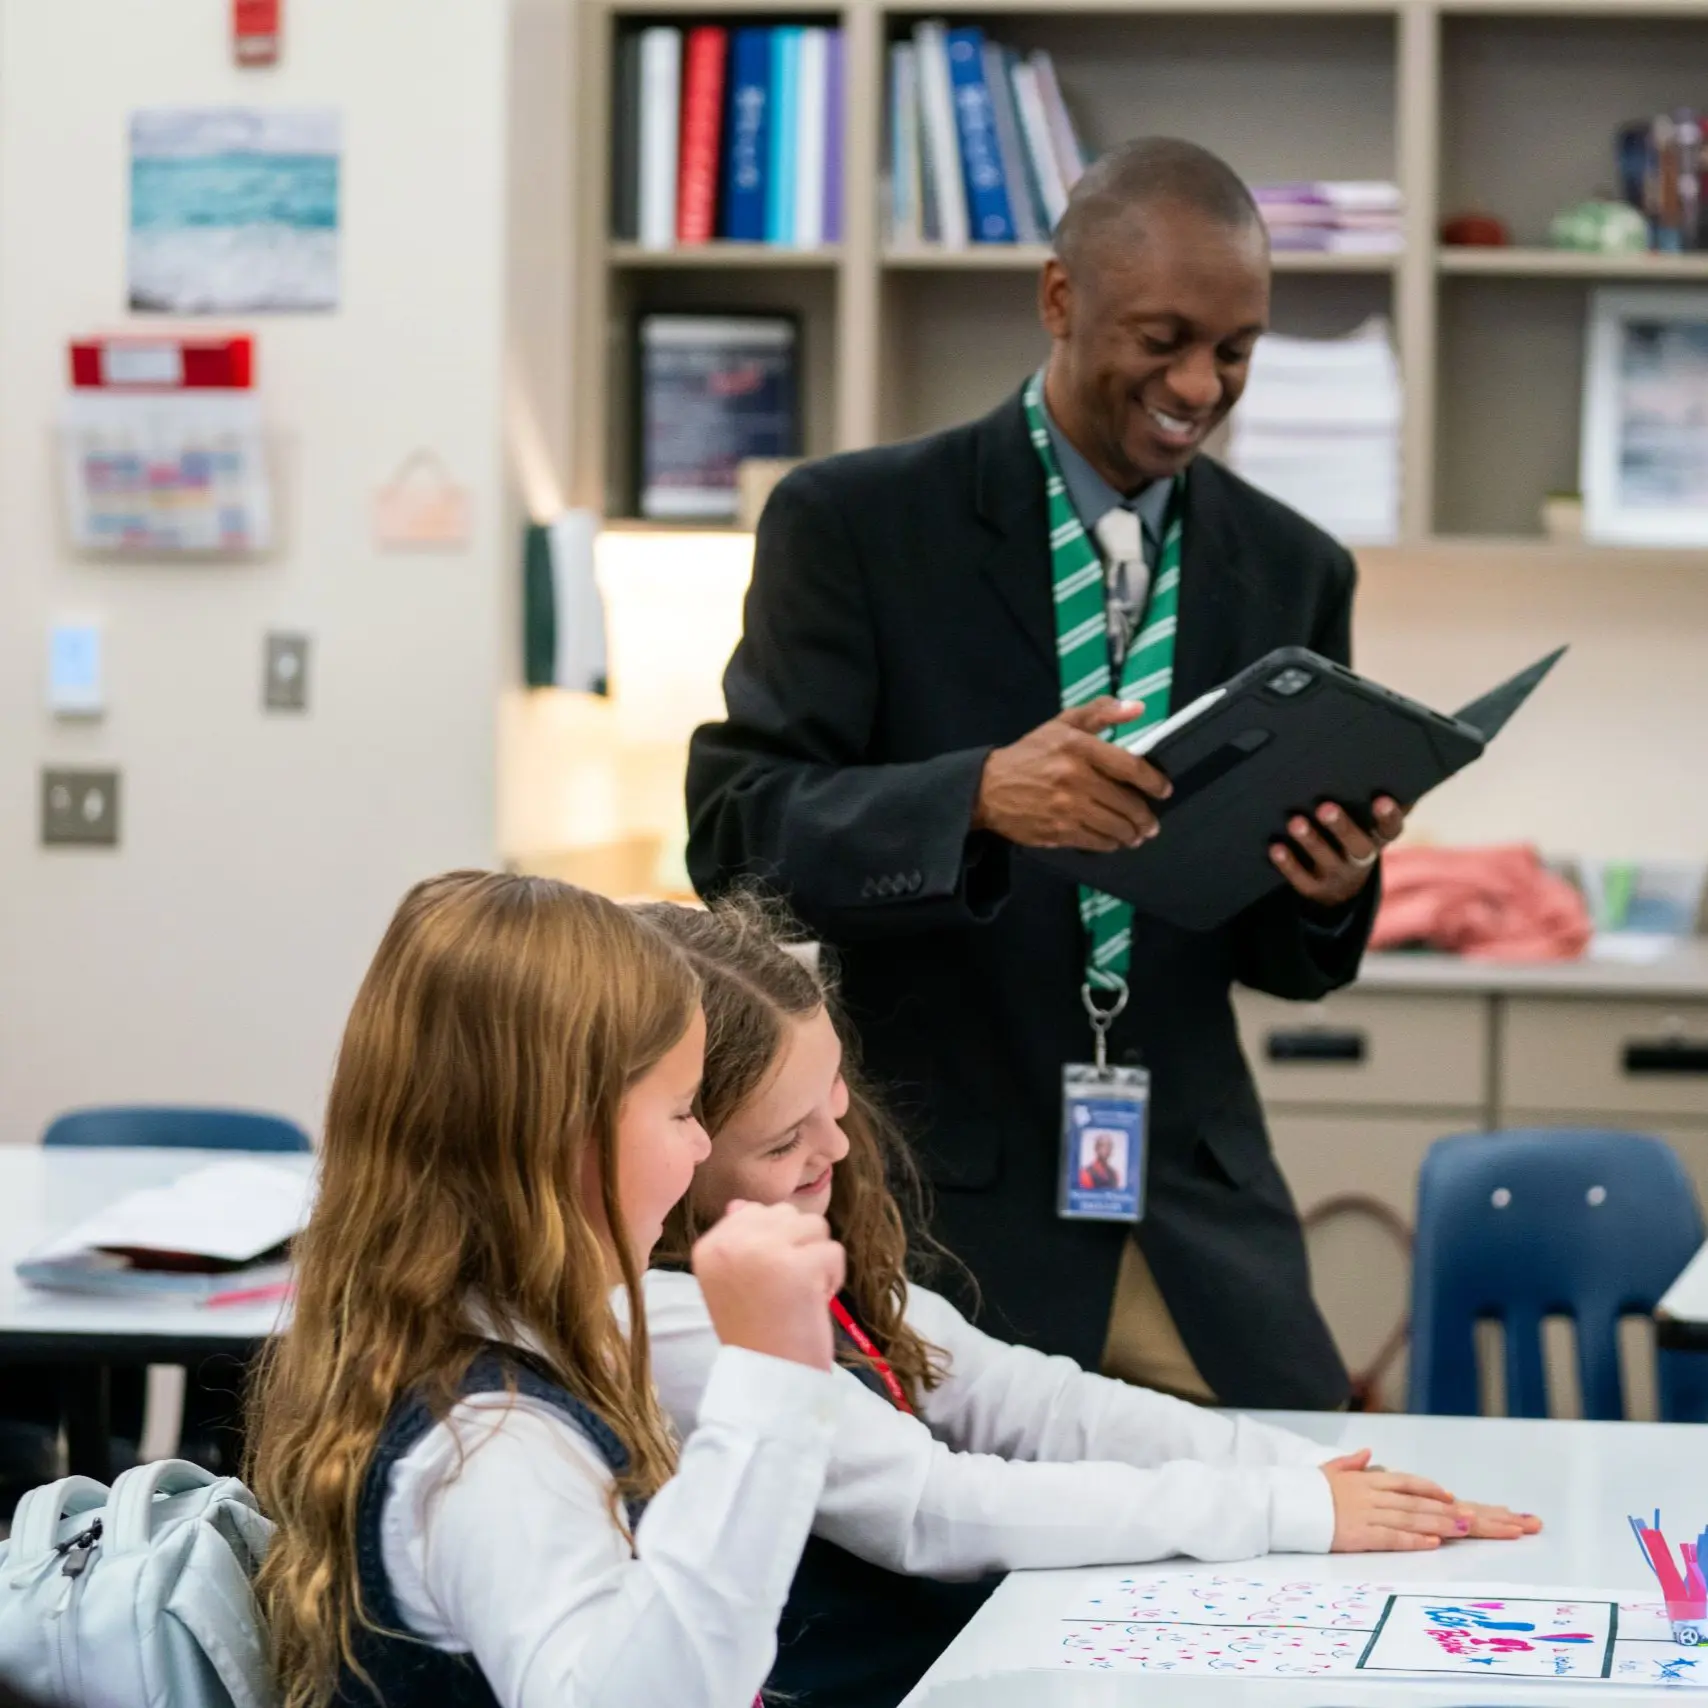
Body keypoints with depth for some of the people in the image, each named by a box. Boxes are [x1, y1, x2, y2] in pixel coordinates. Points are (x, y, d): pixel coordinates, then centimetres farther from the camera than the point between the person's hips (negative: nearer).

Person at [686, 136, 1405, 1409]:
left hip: (1193, 1236, 3)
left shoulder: (1292, 571, 8)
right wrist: (979, 796, -27)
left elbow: (1284, 957, 13)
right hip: (931, 1207, -3)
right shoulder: (852, 525, -3)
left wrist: (1332, 883, -11)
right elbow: (736, 829, -10)